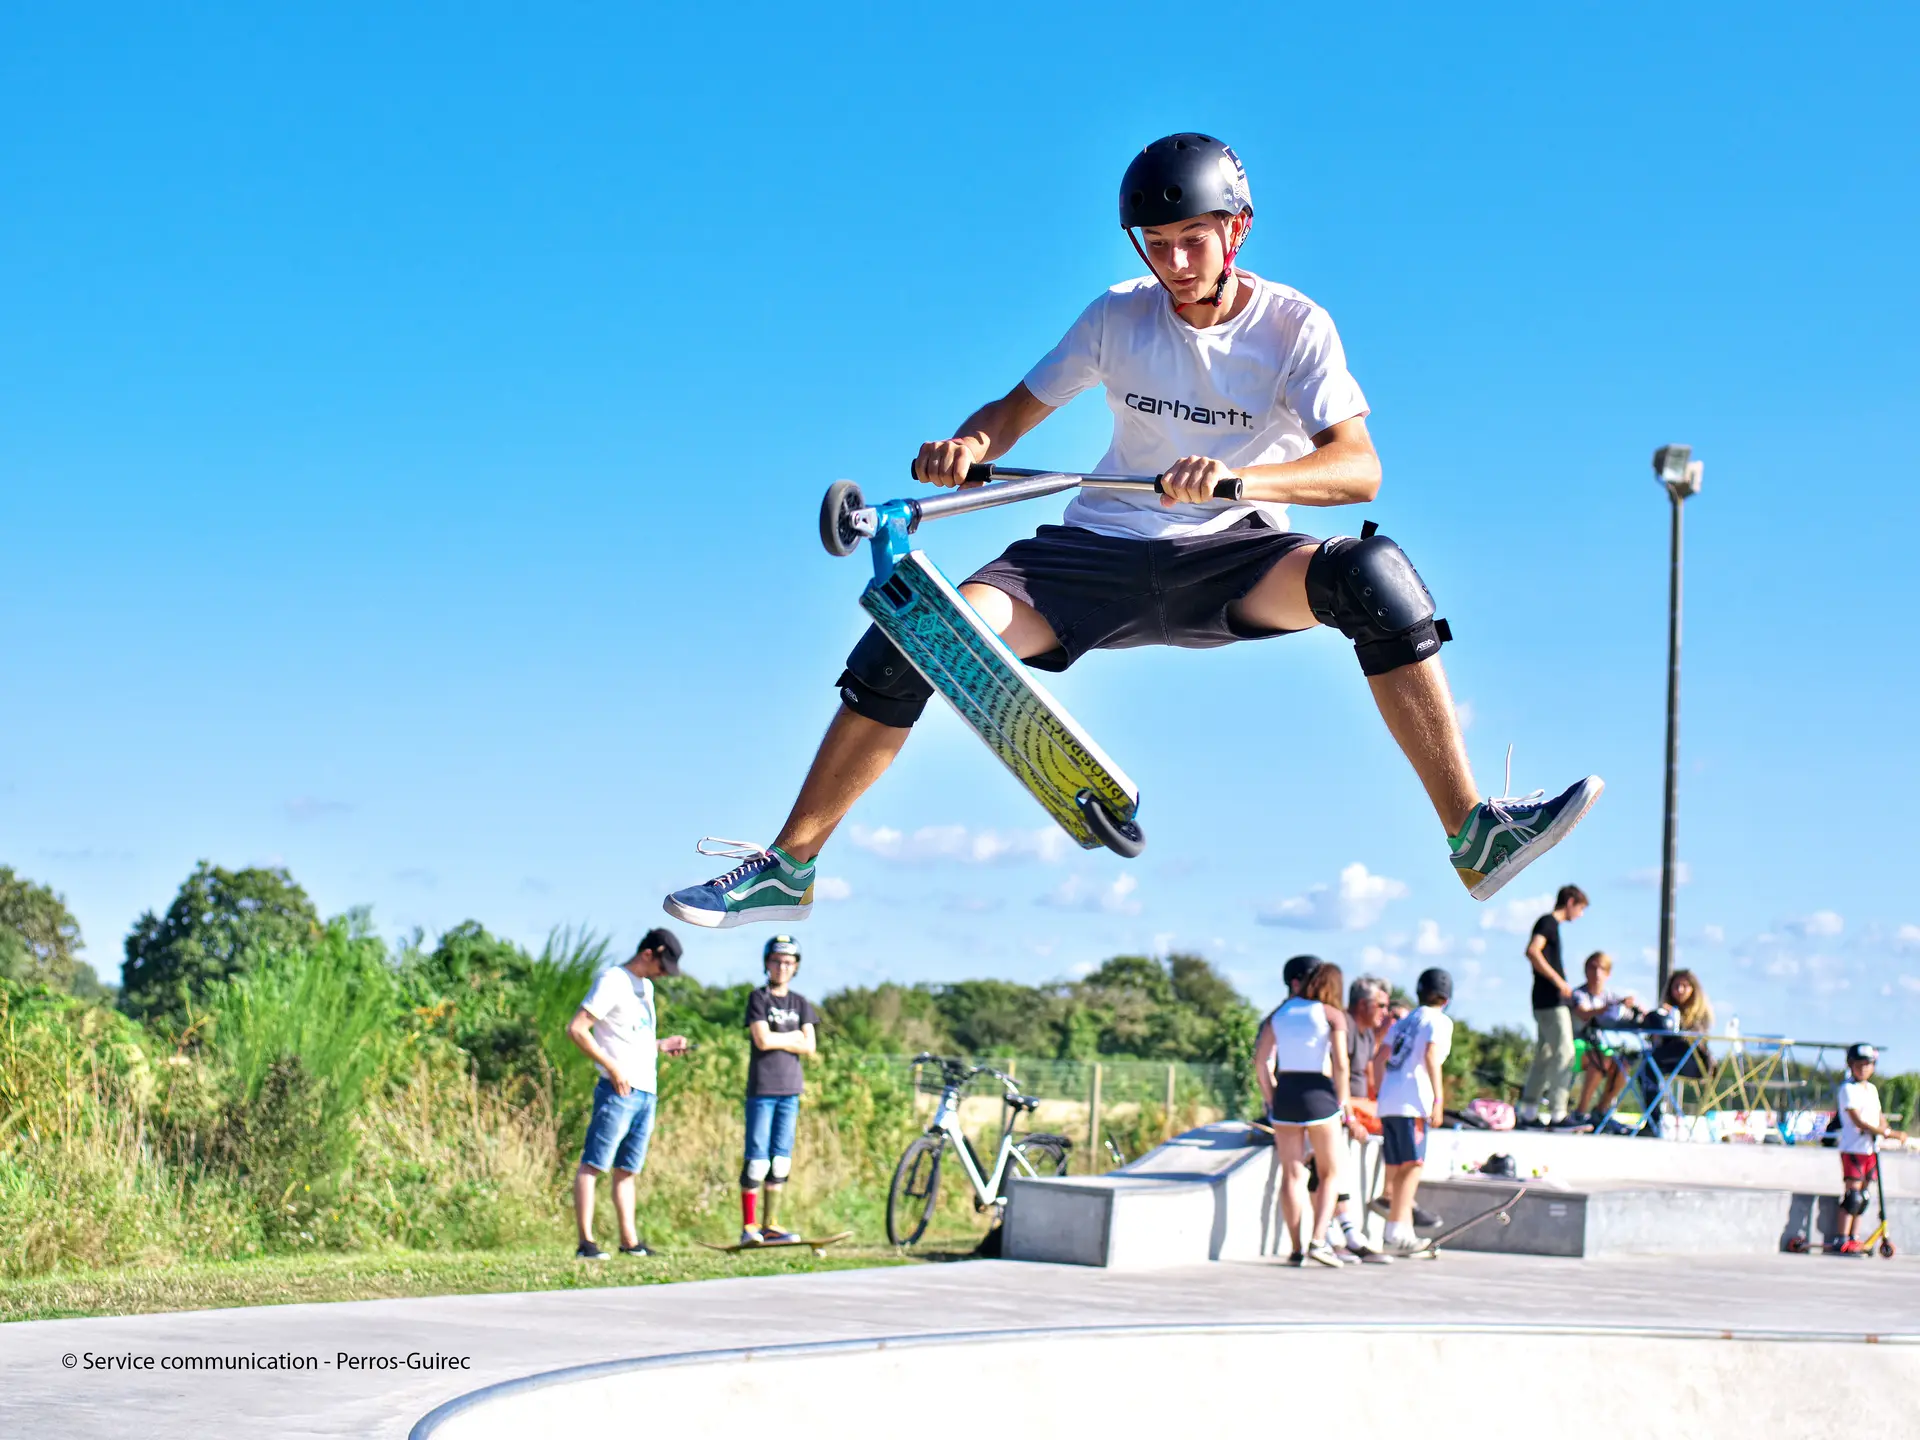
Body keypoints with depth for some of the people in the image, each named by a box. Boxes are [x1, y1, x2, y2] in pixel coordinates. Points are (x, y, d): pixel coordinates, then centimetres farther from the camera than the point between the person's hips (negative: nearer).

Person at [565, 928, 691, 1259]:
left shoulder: (645, 987, 21)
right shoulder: (612, 981, -7)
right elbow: (576, 1029, -14)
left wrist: (662, 1046, 13)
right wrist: (611, 1068, -17)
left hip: (645, 1093, 9)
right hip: (618, 1091, -9)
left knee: (627, 1169, 11)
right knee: (593, 1164, -8)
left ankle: (629, 1241, 13)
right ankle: (586, 1242, -10)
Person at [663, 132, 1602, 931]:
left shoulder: (1294, 326, -8)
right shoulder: (1119, 316, -1)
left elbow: (1358, 467, -20)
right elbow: (1021, 406, 6)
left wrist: (1239, 478, -39)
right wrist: (970, 443, -19)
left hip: (1232, 563, -1)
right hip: (1100, 557, 1)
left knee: (1372, 575, -32)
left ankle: (1476, 837, -29)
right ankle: (786, 866, -12)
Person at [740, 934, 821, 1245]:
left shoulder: (800, 1003, 13)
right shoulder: (758, 998, -1)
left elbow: (809, 1047, 4)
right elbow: (762, 1040, -14)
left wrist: (776, 1039, -5)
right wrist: (793, 1036, -1)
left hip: (789, 1090, 5)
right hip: (761, 1090, -5)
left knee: (781, 1160, 5)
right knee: (757, 1159, -7)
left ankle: (769, 1225, 11)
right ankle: (749, 1226, -3)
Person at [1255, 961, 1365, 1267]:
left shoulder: (1281, 1012, 11)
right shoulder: (1332, 1015, -1)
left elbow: (1261, 1061, 6)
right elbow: (1340, 1065, -9)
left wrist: (1271, 1100, 12)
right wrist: (1343, 1107, -2)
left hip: (1285, 1093, 4)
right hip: (1318, 1093, -4)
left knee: (1292, 1173, 7)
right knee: (1330, 1173, 7)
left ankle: (1296, 1248, 4)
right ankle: (1318, 1240, -9)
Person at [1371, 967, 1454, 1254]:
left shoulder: (1404, 1022, 22)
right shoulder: (1439, 1021, 2)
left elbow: (1379, 1059, 19)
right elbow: (1431, 1055, -14)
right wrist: (1438, 1099, -15)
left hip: (1388, 1102, 7)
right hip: (1412, 1102, -7)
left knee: (1395, 1170, 10)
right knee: (1412, 1165, -9)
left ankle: (1402, 1232, 12)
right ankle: (1396, 1233, -17)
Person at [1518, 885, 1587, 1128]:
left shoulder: (1551, 924, 19)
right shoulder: (1548, 922, -10)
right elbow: (1532, 951, -25)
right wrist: (1558, 980, -23)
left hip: (1547, 1001, 10)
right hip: (1551, 1001, -10)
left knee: (1545, 1055, 11)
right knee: (1564, 1053, -10)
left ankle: (1529, 1114, 13)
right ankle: (1557, 1113, -12)